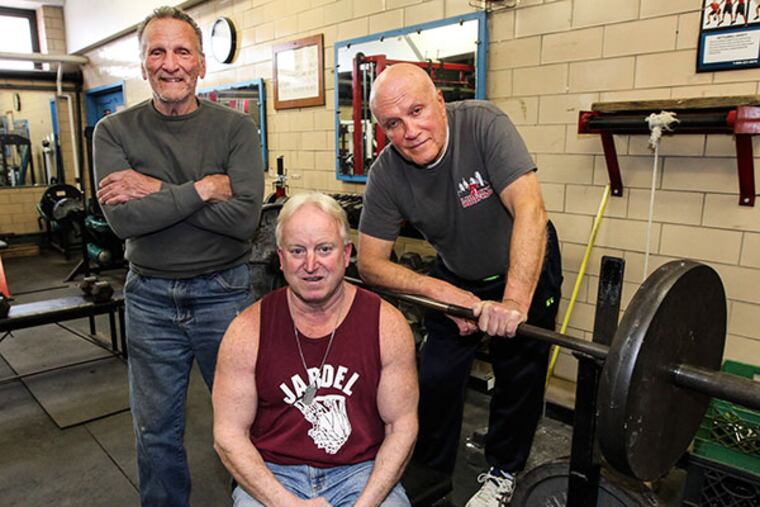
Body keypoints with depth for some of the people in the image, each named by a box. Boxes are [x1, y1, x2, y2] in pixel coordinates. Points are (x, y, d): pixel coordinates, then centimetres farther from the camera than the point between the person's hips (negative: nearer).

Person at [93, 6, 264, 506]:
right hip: (150, 298, 2)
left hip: (224, 291, -1)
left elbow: (244, 218, -18)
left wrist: (154, 192, -17)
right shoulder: (115, 131, -1)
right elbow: (124, 220, -15)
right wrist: (204, 188, -18)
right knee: (157, 430, 17)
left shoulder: (236, 127, -5)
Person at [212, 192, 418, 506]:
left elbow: (401, 426, -2)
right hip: (273, 474, 0)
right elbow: (228, 435, -5)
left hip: (361, 471, 1)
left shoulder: (387, 326, -7)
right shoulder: (248, 332, -8)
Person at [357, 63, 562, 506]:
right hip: (457, 276, 3)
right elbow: (371, 261, -17)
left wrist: (515, 302, -52)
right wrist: (441, 291, -29)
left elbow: (529, 208, -41)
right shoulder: (386, 174, -20)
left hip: (523, 268, -2)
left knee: (519, 375, 7)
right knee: (437, 375, 9)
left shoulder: (483, 124, -30)